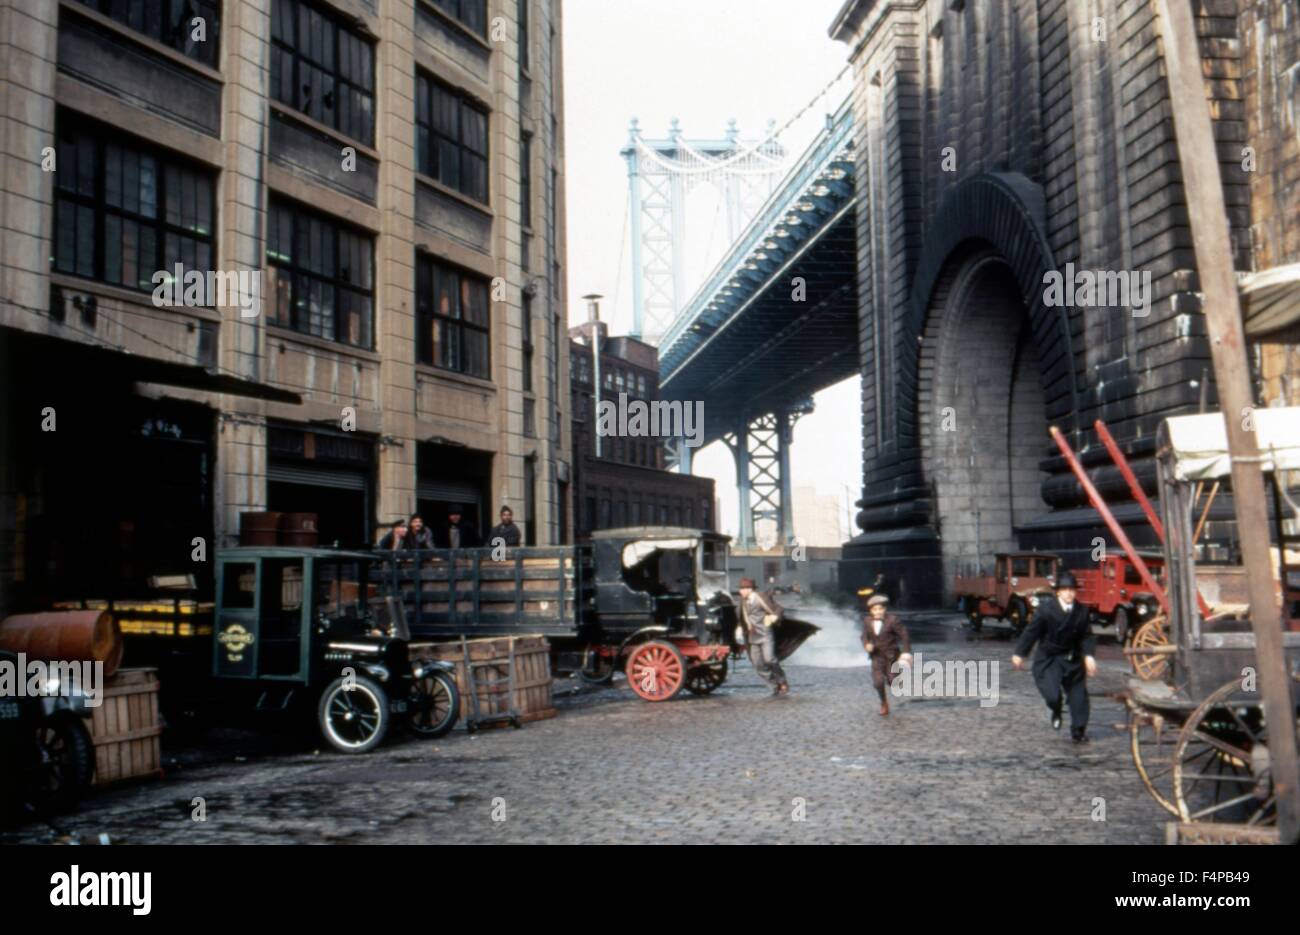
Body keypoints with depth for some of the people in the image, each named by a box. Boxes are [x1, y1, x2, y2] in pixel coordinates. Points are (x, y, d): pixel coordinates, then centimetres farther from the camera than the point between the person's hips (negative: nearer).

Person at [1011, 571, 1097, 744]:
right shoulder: (1046, 609, -16)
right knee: (1053, 695, -14)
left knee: (1078, 694, 6)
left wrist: (1088, 656, -13)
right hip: (1048, 658, -3)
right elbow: (1031, 631, -8)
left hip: (1072, 659, 3)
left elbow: (1087, 636, 1)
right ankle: (1056, 712, 23)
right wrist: (1020, 654, -2)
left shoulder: (1081, 611, -7)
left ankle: (1078, 730, 24)